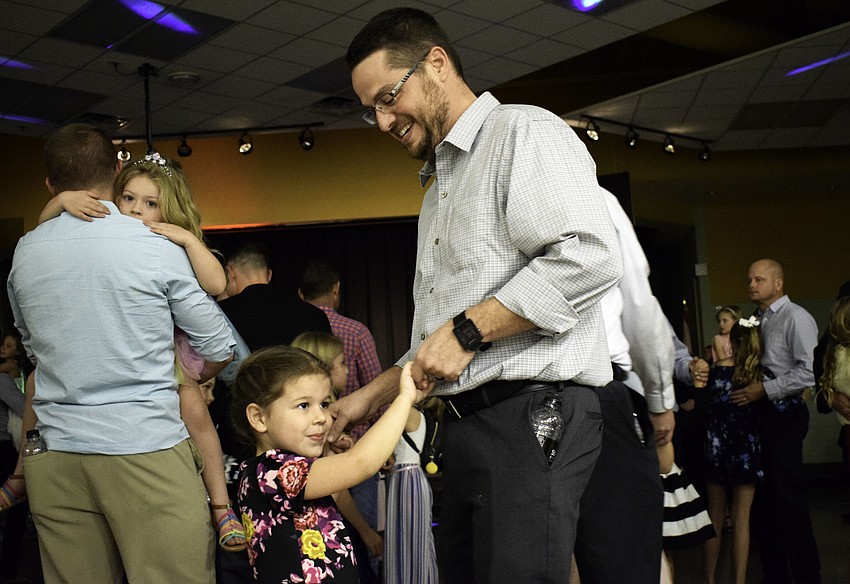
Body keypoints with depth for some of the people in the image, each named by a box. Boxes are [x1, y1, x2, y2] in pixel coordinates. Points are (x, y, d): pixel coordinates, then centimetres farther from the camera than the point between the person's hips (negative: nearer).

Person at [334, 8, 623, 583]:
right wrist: (369, 396, 18)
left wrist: (468, 328, -17)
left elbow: (588, 258, -21)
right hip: (468, 425, 9)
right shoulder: (439, 189, 25)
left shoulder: (524, 132, -4)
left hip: (533, 414, -9)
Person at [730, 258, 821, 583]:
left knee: (787, 498, -6)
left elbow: (809, 371, -17)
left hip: (783, 414, -8)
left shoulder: (795, 318, -8)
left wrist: (764, 389, -15)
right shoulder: (756, 321, 15)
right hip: (758, 414, 8)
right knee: (761, 498, 11)